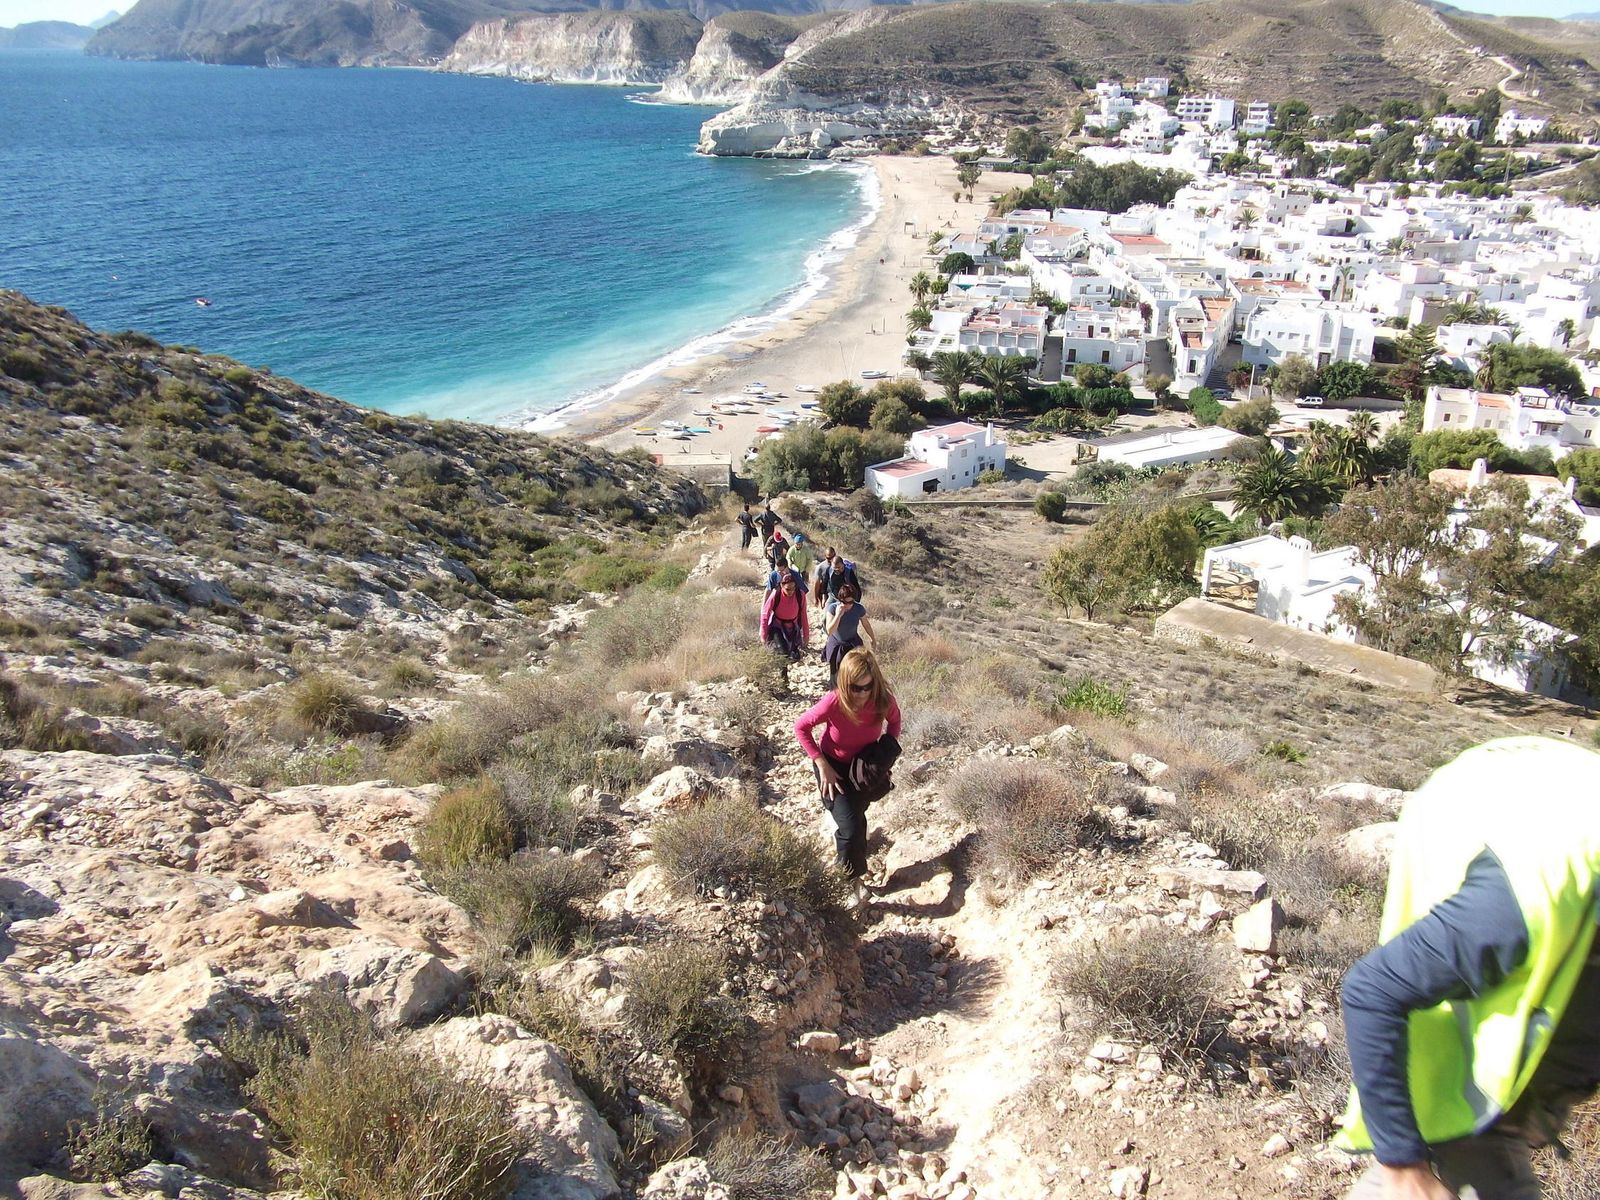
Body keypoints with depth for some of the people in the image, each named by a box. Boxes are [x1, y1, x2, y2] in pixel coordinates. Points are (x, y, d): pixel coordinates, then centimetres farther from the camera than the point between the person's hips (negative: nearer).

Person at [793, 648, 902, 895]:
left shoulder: (884, 700, -26)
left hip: (864, 765, 4)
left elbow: (894, 720, -1)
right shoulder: (834, 703, -35)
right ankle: (854, 883, 8)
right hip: (833, 766, -4)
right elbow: (801, 727, -19)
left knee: (856, 817, 24)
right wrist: (822, 765, -20)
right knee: (851, 828, -13)